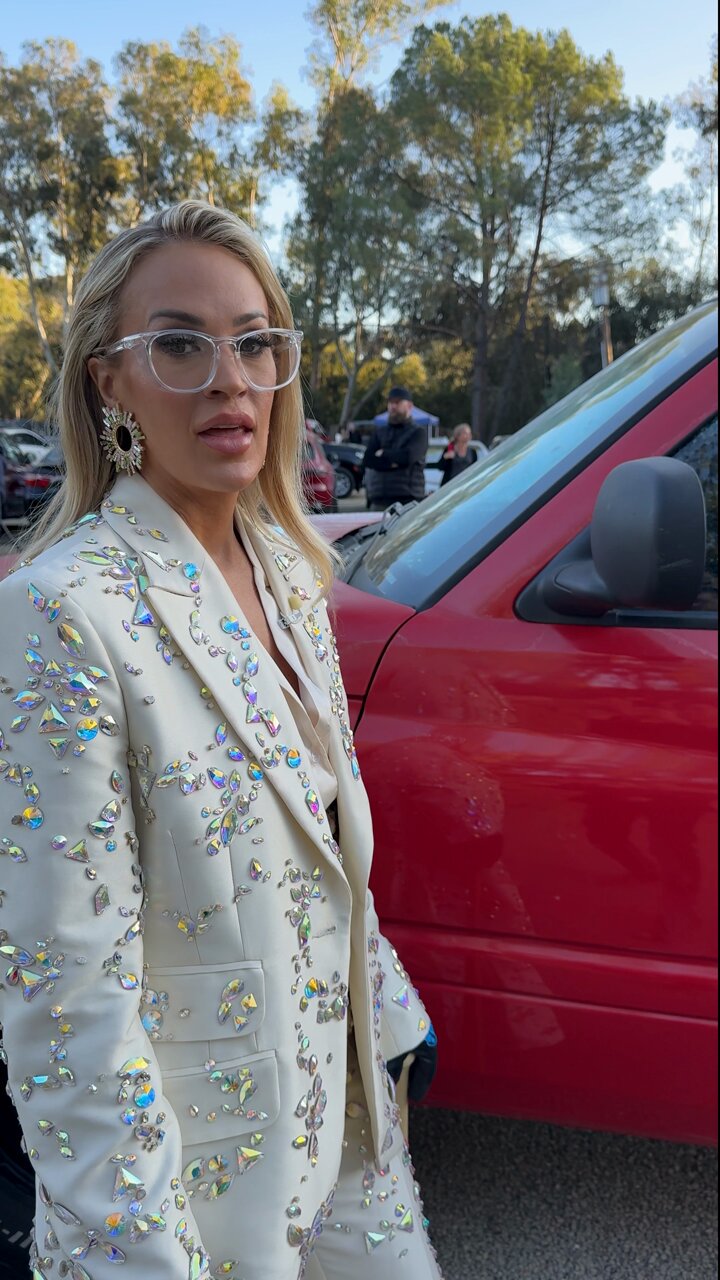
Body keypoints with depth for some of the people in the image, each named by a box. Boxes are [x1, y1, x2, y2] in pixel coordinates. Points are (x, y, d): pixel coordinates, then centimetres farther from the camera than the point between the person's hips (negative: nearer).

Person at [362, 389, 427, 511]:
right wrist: (393, 461, -9)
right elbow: (368, 459, 5)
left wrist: (383, 454, 2)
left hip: (408, 501, -4)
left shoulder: (418, 433, 7)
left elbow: (408, 456, -12)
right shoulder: (380, 432, 21)